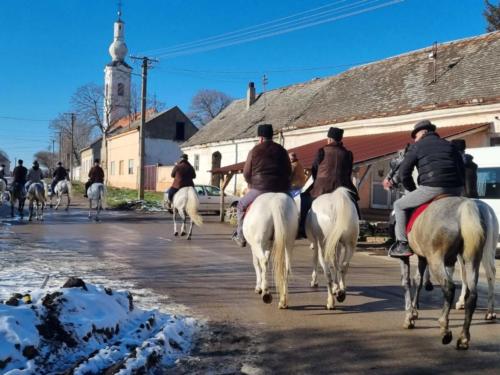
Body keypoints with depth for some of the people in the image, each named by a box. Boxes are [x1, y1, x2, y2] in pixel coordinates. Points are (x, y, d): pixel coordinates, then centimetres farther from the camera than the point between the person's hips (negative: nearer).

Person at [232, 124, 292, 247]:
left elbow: (246, 173, 3)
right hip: (282, 189, 3)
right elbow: (289, 171, 14)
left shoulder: (254, 151, -1)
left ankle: (241, 236, 19)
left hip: (259, 189, -2)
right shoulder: (281, 150, 10)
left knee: (241, 205, 20)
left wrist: (251, 184, 21)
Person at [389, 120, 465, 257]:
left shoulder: (417, 146, 9)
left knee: (399, 205, 12)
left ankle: (403, 244, 8)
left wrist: (413, 190, 16)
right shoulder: (450, 145, 25)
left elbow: (404, 173, 5)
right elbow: (462, 170, 23)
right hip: (456, 191, 6)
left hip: (431, 188, -6)